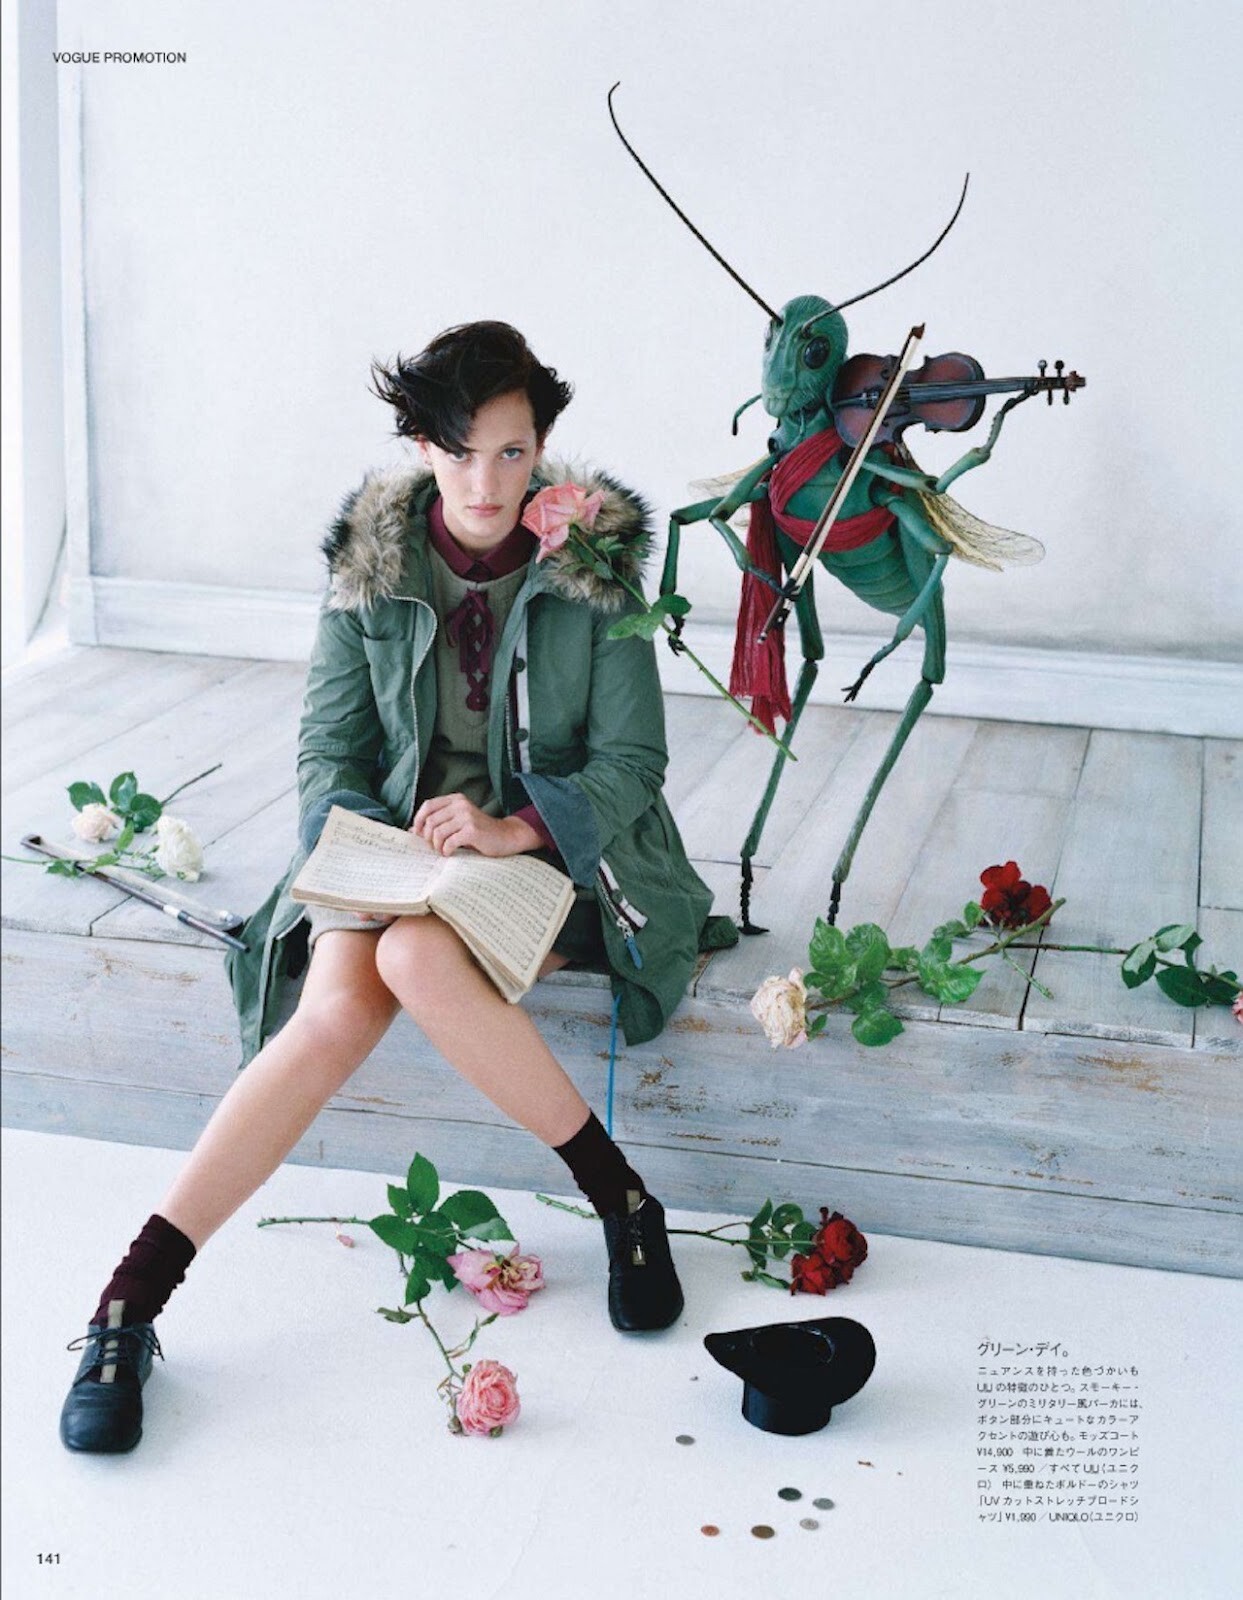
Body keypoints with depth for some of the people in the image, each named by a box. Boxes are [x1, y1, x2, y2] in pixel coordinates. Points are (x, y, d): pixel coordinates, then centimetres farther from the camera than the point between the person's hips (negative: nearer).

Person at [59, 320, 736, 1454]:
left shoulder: (595, 565, -4)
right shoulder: (370, 565, 2)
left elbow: (633, 763, -6)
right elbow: (328, 750, 2)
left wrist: (514, 826, -24)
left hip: (549, 851, -2)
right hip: (394, 843, 2)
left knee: (419, 957, -36)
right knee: (341, 1005, -30)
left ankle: (622, 1201, -26)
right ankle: (130, 1303, -32)